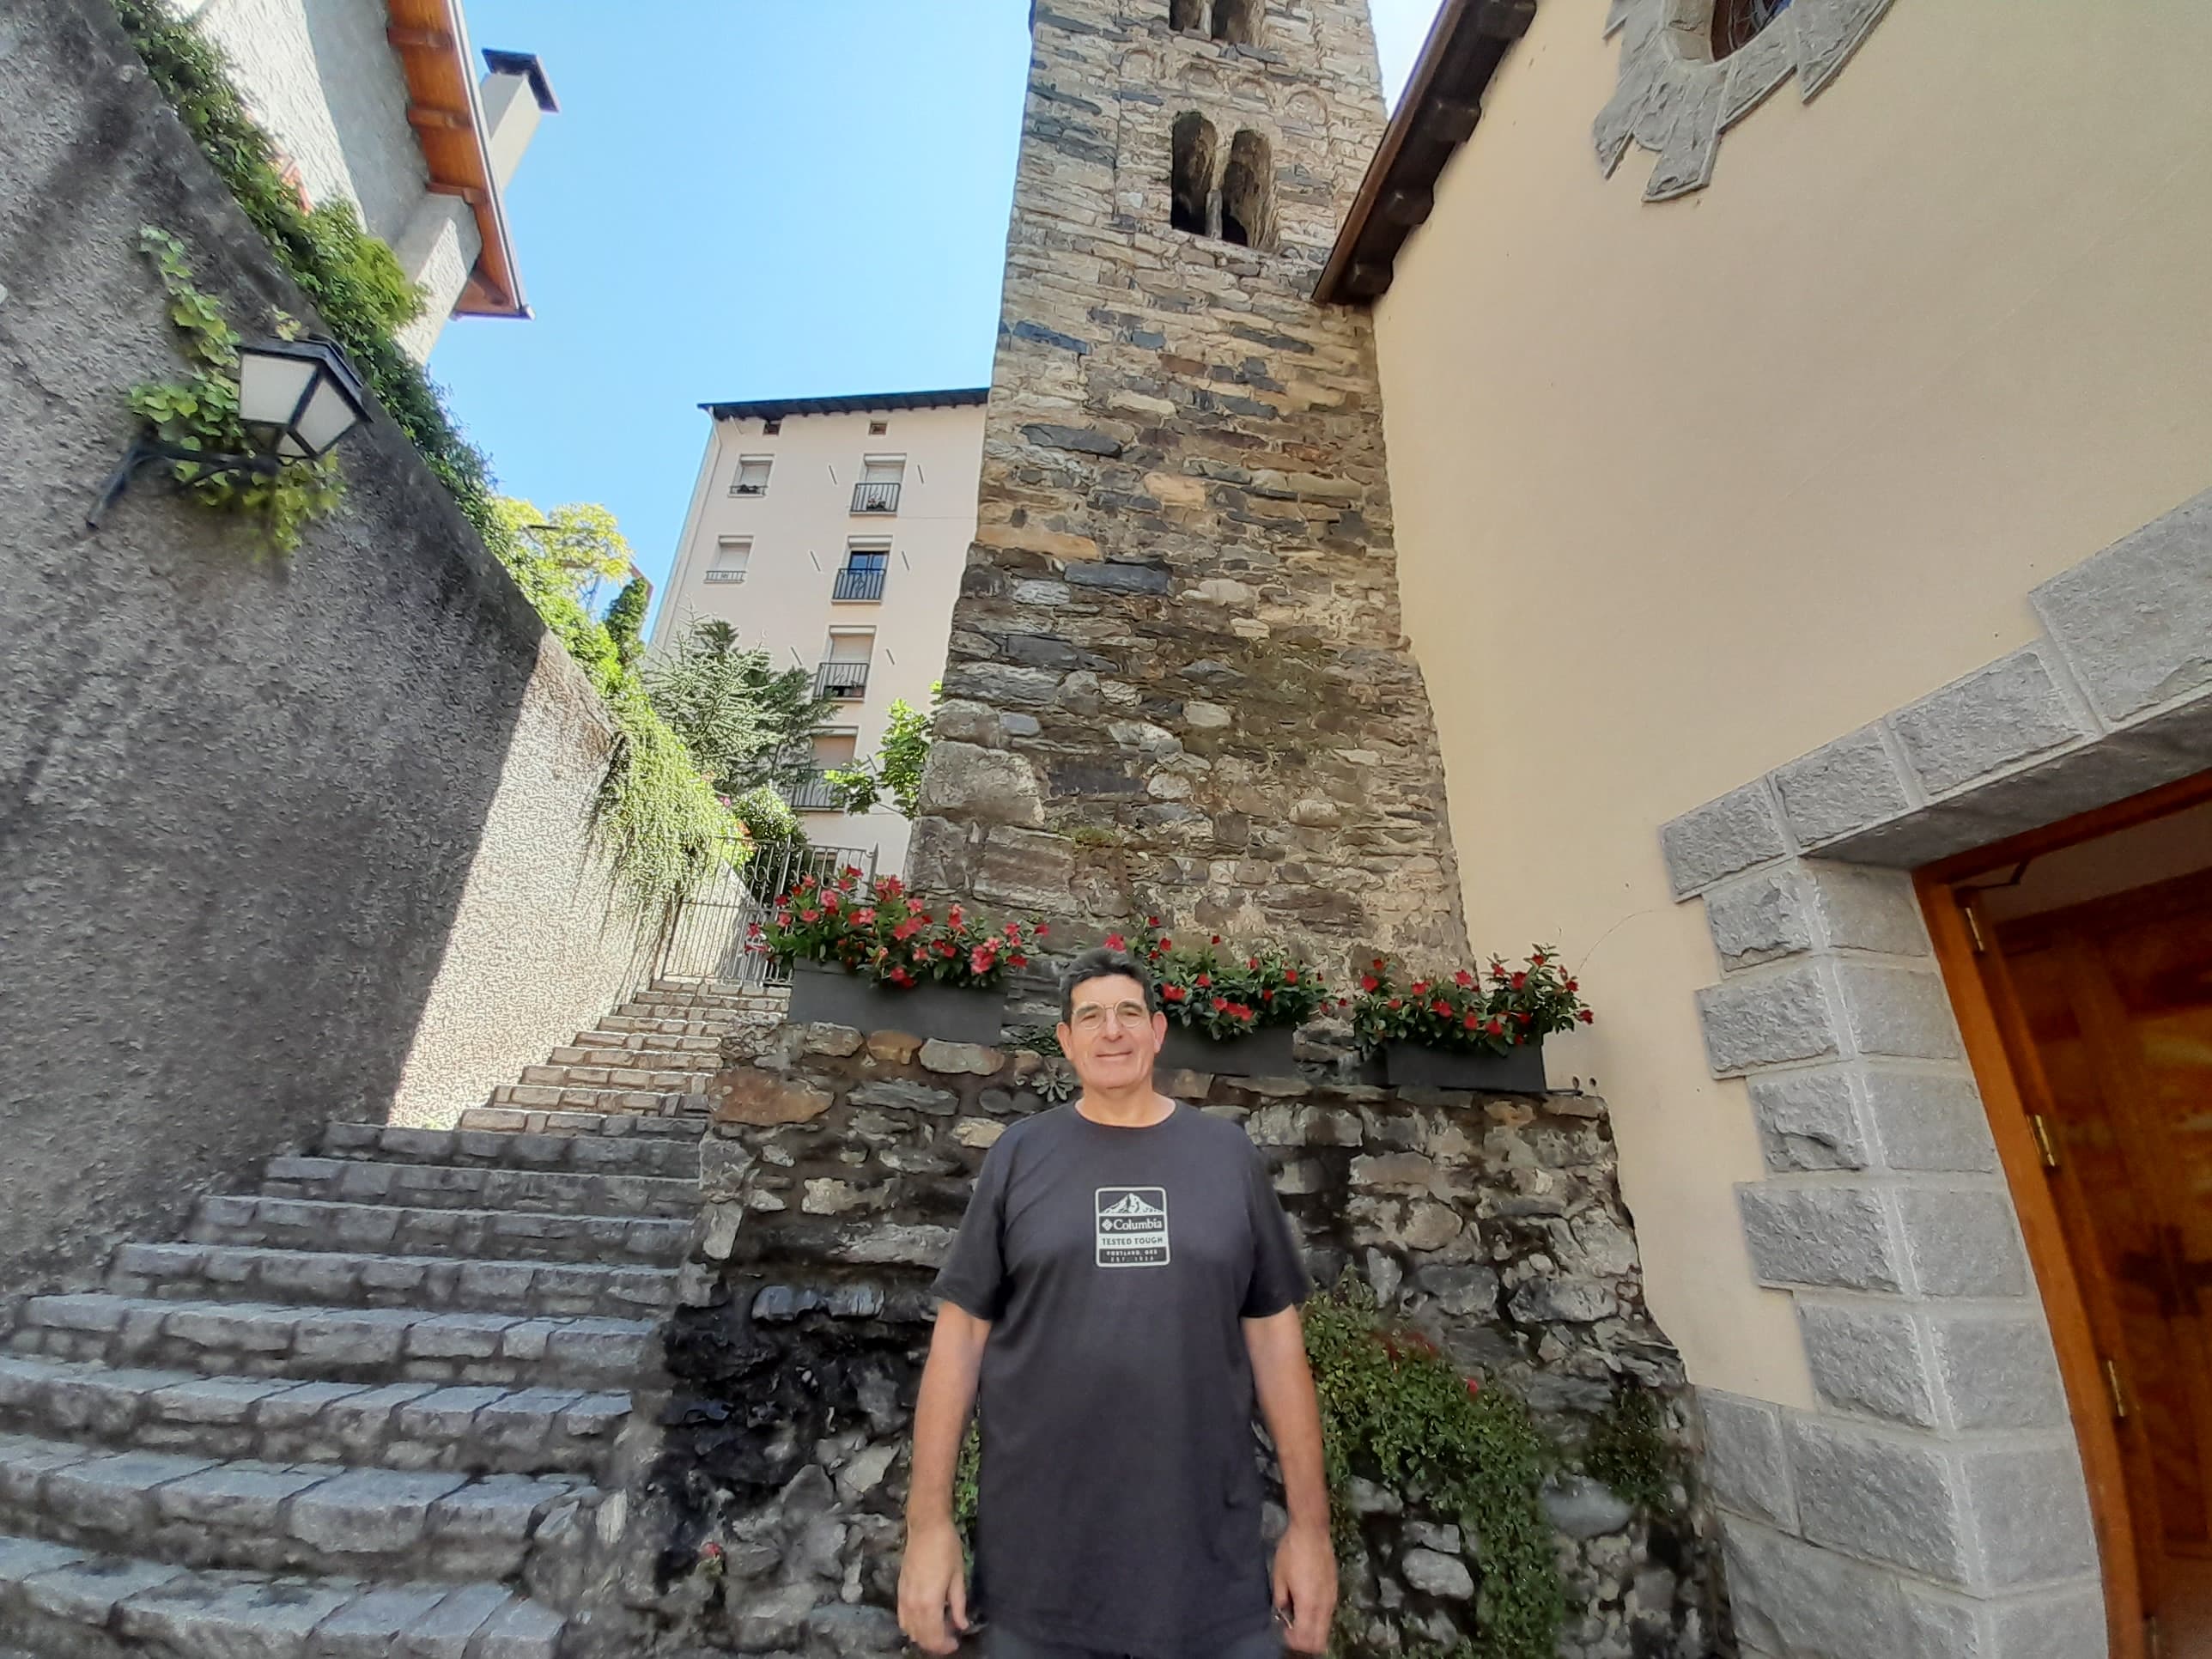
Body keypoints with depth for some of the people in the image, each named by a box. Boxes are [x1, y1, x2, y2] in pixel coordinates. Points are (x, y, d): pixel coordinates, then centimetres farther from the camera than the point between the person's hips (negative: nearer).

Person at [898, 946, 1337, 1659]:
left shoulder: (1228, 1154, 0)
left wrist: (1309, 1521, 1)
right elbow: (960, 1331, -1)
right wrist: (929, 1520, -5)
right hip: (1036, 1564, 0)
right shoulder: (1019, 1154, -2)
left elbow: (1274, 1333, 2)